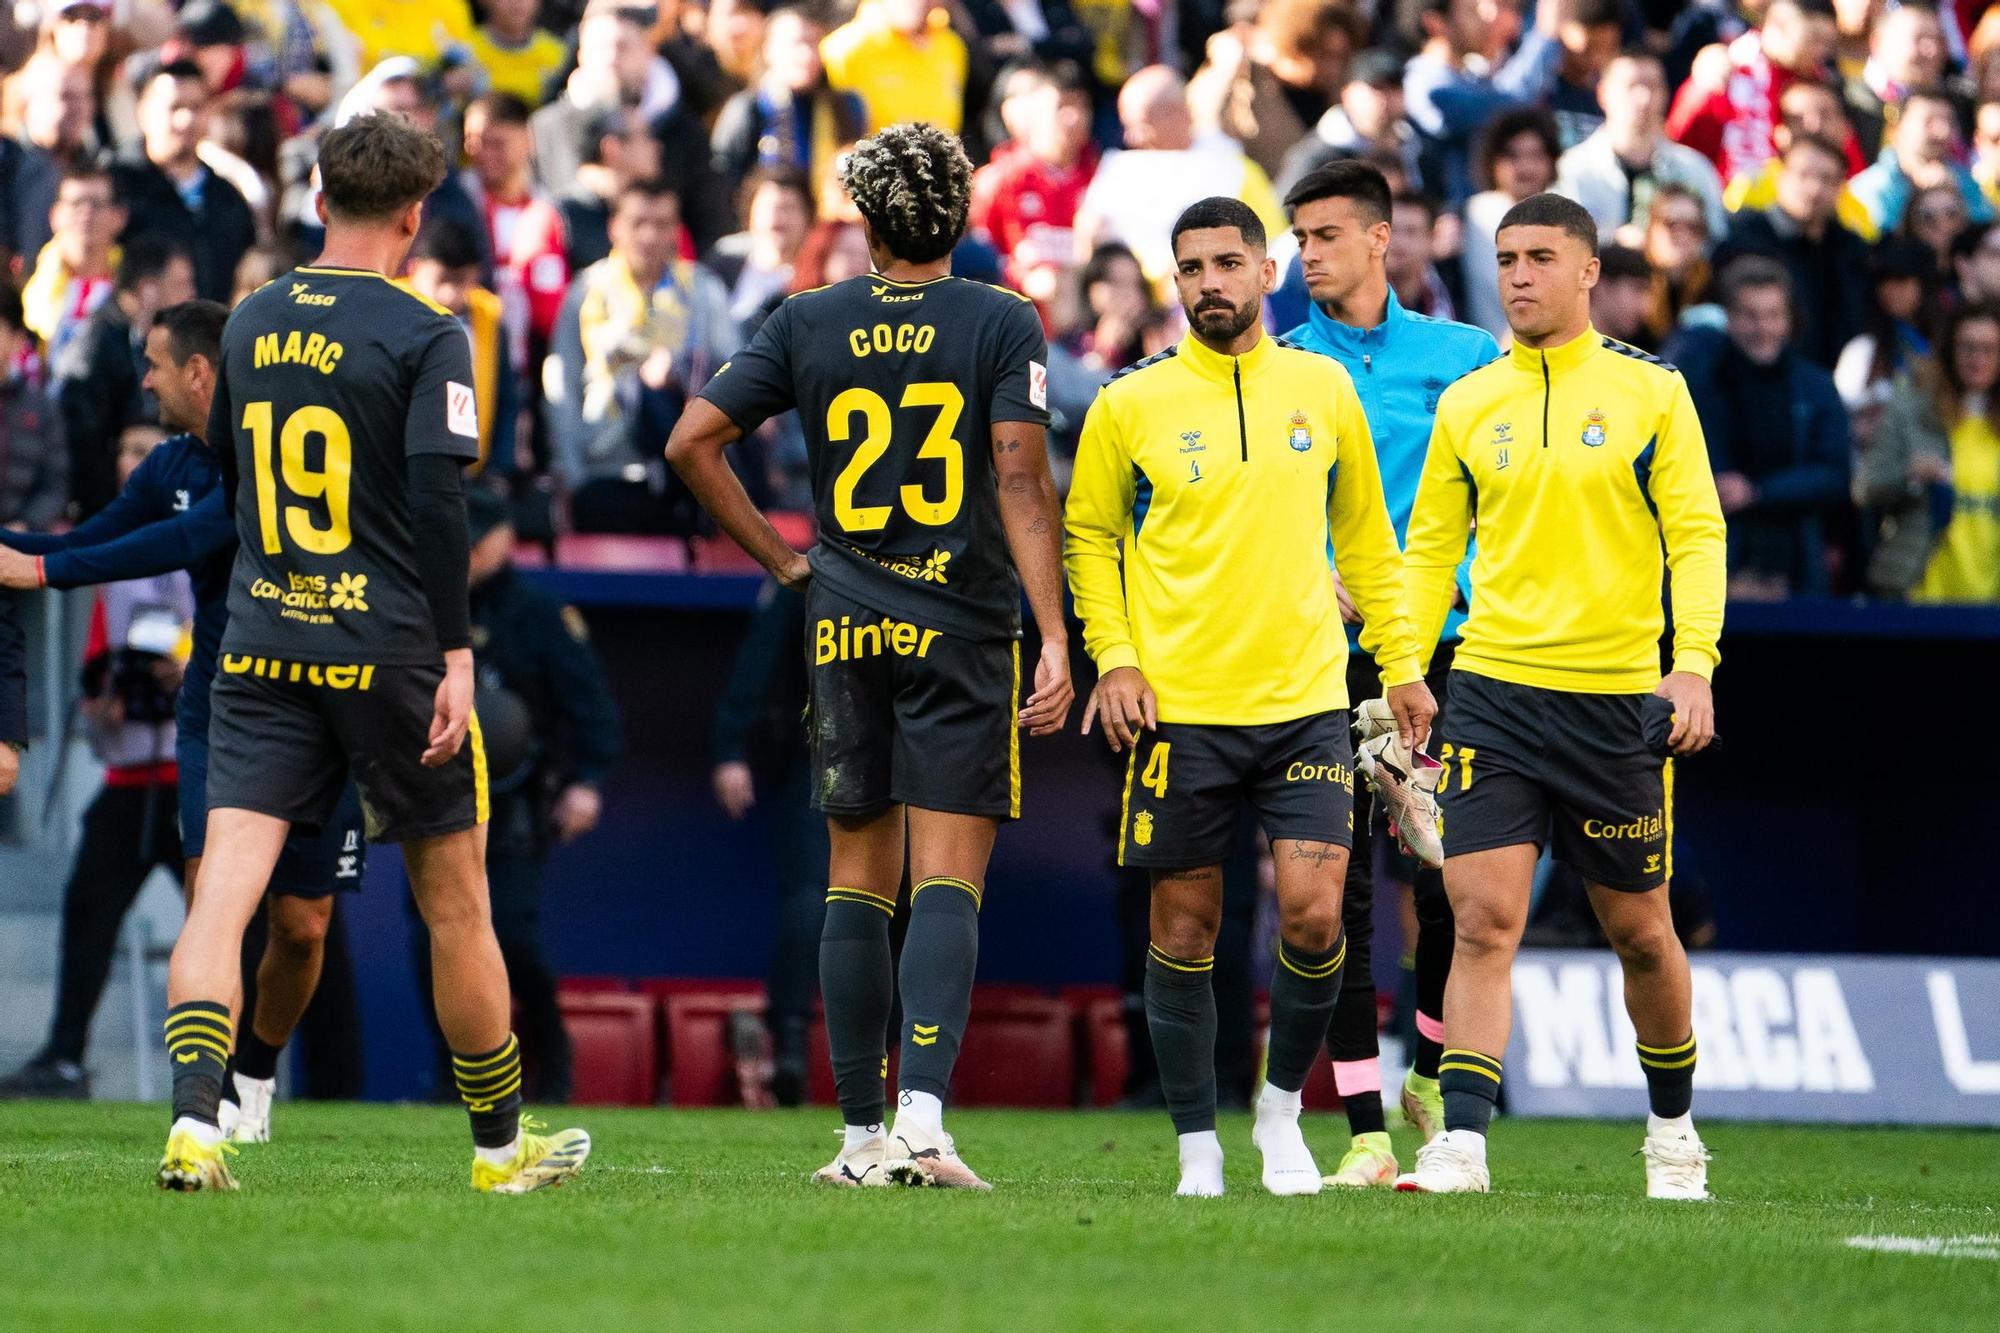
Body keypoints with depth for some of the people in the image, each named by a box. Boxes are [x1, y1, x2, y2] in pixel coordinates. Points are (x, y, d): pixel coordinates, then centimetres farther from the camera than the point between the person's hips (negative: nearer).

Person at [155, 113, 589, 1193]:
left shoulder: (251, 323, 9)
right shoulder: (424, 336, -8)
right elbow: (436, 502, -16)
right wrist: (456, 655, -15)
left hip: (260, 649, 4)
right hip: (387, 648, -4)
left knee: (224, 884, -5)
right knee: (454, 900, 10)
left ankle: (193, 1122, -25)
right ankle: (501, 1145, 21)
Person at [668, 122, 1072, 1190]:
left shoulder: (808, 324, 5)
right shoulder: (1002, 325, -3)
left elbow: (692, 442, 4)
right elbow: (1022, 481, -11)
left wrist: (779, 557, 13)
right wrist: (1055, 639, -12)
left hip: (847, 627, 3)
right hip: (963, 625, -3)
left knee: (858, 881, 9)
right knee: (947, 880, -5)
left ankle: (862, 1135, 10)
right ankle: (921, 1120, -20)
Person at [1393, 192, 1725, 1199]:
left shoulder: (1650, 394, 1)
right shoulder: (1466, 405, 8)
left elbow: (1696, 536, -3)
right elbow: (1430, 546, 12)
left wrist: (1693, 664, -15)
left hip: (1617, 699, -1)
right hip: (1491, 690, 1)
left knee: (1640, 930, 9)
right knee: (1482, 919, -12)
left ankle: (1673, 1127, 29)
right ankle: (1461, 1143, -16)